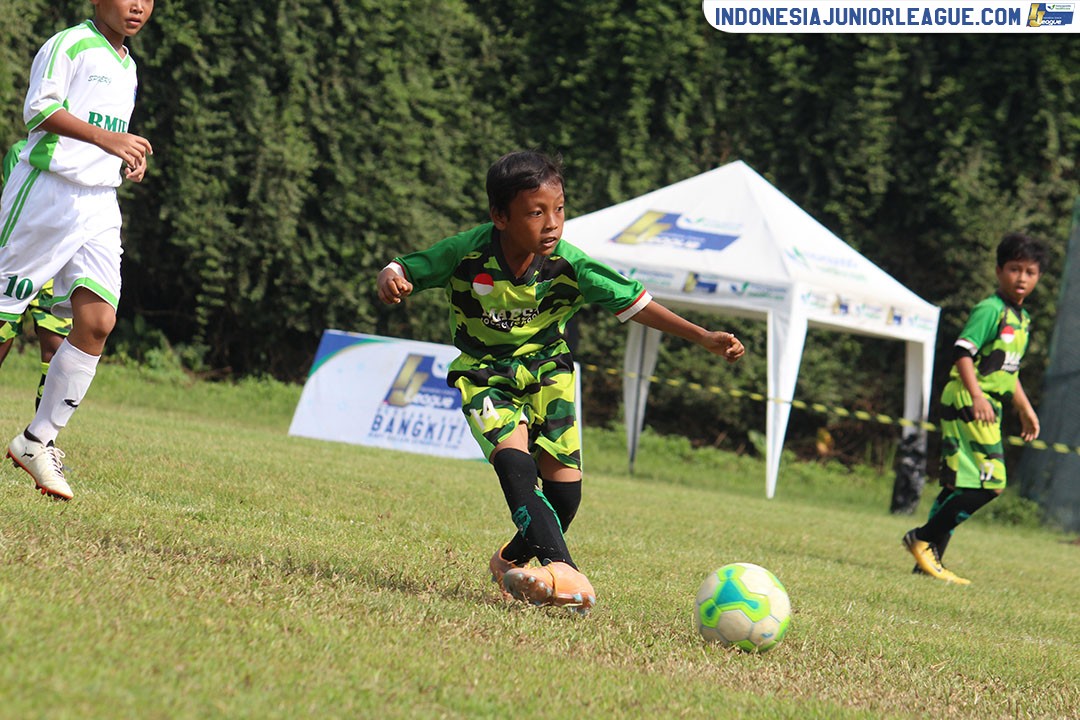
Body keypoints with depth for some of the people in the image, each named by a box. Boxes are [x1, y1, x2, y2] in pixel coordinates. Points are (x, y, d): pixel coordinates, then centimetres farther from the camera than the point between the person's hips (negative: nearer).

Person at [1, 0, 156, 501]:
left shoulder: (127, 66, 20)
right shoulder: (69, 45, -5)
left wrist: (129, 160, 12)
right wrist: (107, 138, -26)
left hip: (99, 207, 7)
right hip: (46, 193, -7)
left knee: (97, 320, -9)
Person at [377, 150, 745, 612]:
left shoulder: (570, 265, -20)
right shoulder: (468, 252, -23)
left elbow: (633, 302, -11)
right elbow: (402, 269, -12)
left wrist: (704, 338, -15)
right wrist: (391, 283, -38)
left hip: (546, 371, 2)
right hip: (484, 374, -2)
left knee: (564, 489, -7)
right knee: (513, 457, -29)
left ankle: (512, 562, 24)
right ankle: (561, 570, -42)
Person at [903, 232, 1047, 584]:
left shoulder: (1022, 320, 19)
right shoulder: (990, 310, -10)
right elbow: (963, 352, -19)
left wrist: (1025, 409, 33)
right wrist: (976, 395, -30)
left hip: (988, 409, 9)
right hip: (967, 403, -9)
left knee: (960, 485, 8)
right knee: (988, 481, -16)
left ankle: (930, 559, 11)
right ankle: (924, 539, -10)